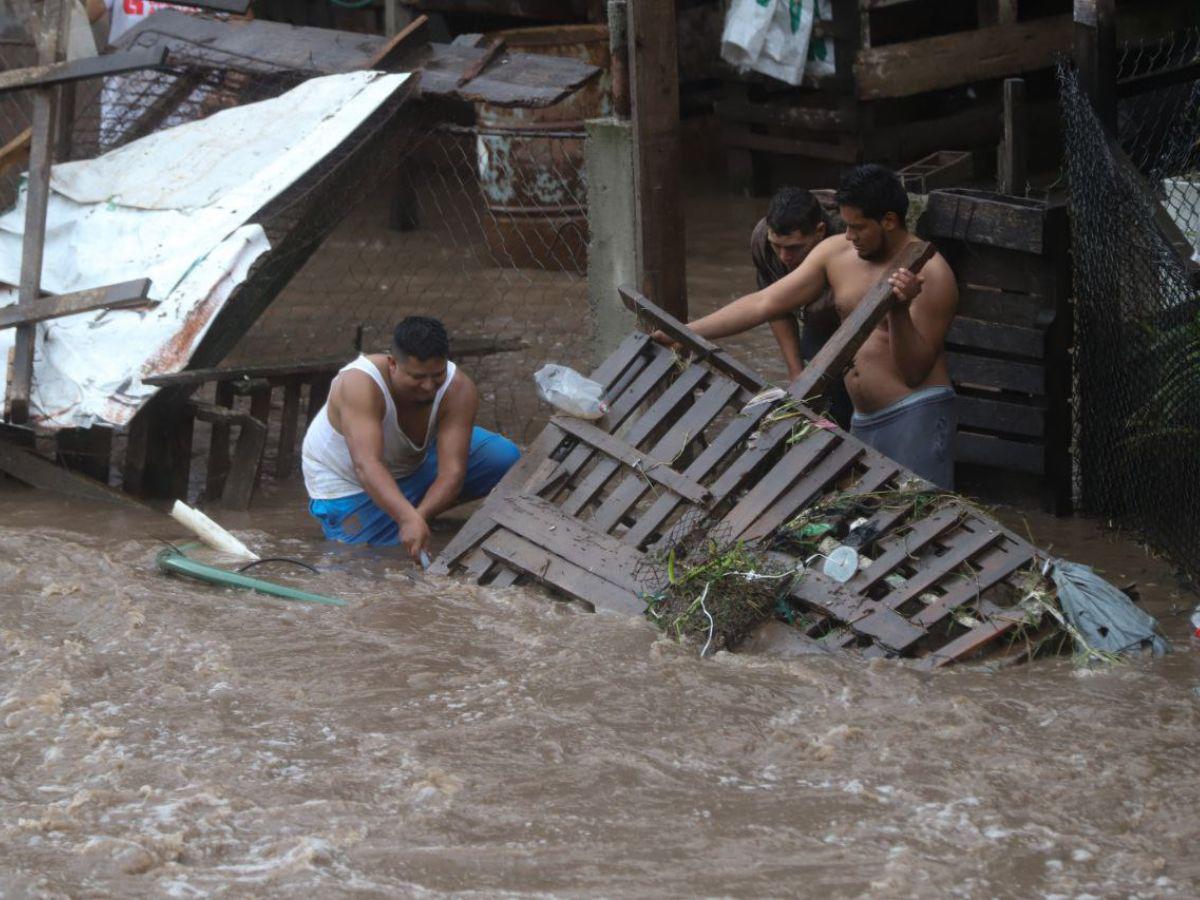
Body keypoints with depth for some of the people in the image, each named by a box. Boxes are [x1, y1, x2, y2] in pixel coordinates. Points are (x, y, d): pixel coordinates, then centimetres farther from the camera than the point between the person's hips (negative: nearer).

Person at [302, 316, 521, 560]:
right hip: (348, 483, -4)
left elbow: (452, 472, -33)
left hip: (414, 463, 4)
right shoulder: (360, 383, -39)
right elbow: (367, 466, -50)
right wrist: (408, 519, -64)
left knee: (504, 457, -11)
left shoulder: (458, 389, -27)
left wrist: (420, 515, -52)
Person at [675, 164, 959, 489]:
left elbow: (914, 372, -13)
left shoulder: (930, 274, -12)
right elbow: (762, 304, 5)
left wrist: (899, 310, -30)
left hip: (916, 417, -7)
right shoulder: (836, 253, 6)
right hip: (862, 422, 7)